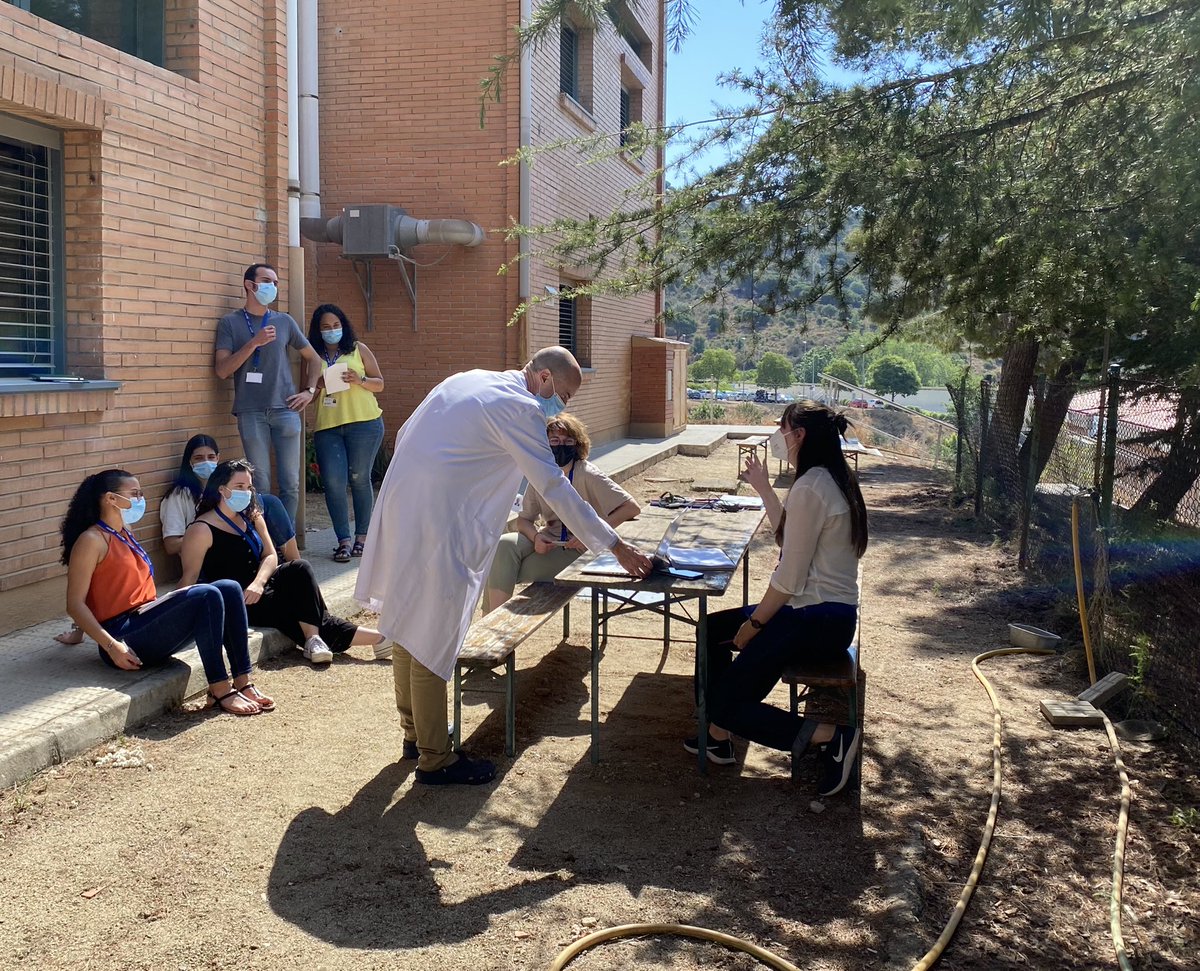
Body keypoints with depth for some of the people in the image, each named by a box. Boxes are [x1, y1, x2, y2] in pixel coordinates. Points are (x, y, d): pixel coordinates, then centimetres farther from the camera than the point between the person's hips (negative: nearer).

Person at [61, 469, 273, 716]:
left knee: (228, 589, -9)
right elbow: (75, 604, -12)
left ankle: (243, 683, -14)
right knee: (206, 595, -26)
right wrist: (111, 645, -21)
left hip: (147, 623, 9)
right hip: (125, 637, -9)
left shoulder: (125, 534, 21)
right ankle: (220, 690, -23)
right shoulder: (92, 540, -6)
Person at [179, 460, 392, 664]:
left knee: (300, 569, -21)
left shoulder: (252, 516, 10)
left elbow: (270, 556, 5)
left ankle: (314, 639, -25)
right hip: (238, 603, -6)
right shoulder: (202, 530, -11)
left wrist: (258, 583, -14)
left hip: (261, 587, 6)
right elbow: (190, 578, -11)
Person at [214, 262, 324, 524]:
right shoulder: (230, 323, 5)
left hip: (285, 410, 3)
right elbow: (221, 370, -6)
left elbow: (313, 358, 24)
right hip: (251, 412, -2)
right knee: (260, 485, -3)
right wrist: (254, 343, -13)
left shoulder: (284, 322, 13)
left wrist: (310, 391, 10)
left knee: (291, 484, 1)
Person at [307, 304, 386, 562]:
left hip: (364, 422, -2)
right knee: (333, 481, -10)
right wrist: (317, 385, -4)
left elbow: (379, 384, 9)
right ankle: (344, 540, -5)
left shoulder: (358, 349, 9)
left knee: (359, 478, 0)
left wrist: (359, 380, -10)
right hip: (327, 427, 2)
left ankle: (362, 536, 11)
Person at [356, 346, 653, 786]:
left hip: (398, 509, 9)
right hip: (435, 530, -9)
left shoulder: (466, 381, 15)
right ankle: (434, 758, 13)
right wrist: (617, 547, -7)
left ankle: (415, 732, 35)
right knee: (432, 642, 1)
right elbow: (556, 489, -12)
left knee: (409, 628, 19)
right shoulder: (519, 408, -11)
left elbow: (404, 436, 18)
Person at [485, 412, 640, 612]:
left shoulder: (587, 475, -16)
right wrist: (535, 536, -16)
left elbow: (632, 508, -20)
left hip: (578, 551, -5)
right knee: (504, 545, -23)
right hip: (548, 543, 5)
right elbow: (524, 519, 8)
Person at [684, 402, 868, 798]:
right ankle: (718, 736, 22)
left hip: (817, 619, -11)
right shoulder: (831, 480, 11)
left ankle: (831, 736, -9)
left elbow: (789, 578, -20)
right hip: (829, 612, 11)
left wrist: (752, 625, -8)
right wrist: (763, 488, 20)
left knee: (728, 703, -7)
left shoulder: (810, 489, -20)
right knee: (712, 629, 20)